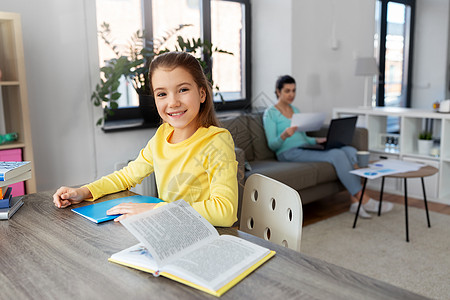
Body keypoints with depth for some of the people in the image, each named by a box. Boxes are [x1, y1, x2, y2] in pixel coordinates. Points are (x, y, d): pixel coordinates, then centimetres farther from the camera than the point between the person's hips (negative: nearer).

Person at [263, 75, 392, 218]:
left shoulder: (295, 110, 21)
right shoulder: (270, 113, -1)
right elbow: (272, 145, -7)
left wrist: (317, 140, 3)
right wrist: (284, 135, -27)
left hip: (305, 148, 8)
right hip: (289, 153, -7)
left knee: (350, 150, -16)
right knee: (337, 155, -27)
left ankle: (355, 201, -22)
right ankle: (364, 200, -19)